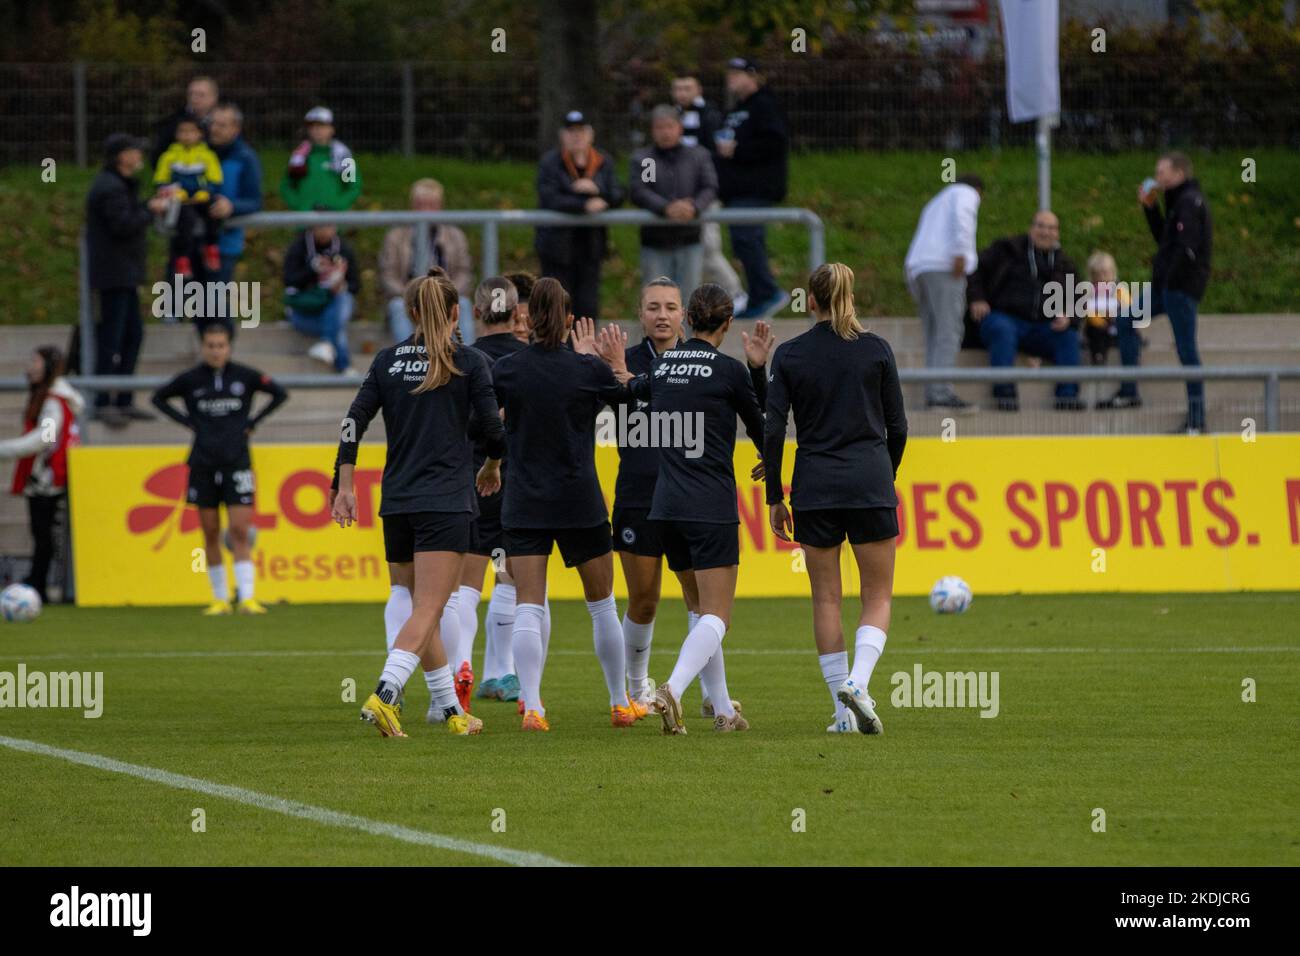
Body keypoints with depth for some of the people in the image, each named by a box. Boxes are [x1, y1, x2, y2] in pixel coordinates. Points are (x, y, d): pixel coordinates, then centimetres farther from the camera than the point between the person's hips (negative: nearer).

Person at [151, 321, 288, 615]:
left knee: (240, 530, -9)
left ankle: (246, 597, -12)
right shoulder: (191, 379, 1)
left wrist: (253, 422, 1)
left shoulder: (245, 376, -1)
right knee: (211, 533, 5)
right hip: (203, 463, 1)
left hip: (237, 461, -1)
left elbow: (280, 394, 9)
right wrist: (187, 422, 3)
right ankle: (220, 598, 14)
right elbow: (159, 398, 14)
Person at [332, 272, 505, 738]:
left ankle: (448, 708, 22)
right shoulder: (469, 362, -3)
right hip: (447, 502, -5)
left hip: (396, 503, 5)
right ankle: (384, 695, -29)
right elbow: (494, 428, -3)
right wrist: (492, 467, 17)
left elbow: (354, 422, 3)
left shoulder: (387, 360, 8)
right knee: (428, 610, -11)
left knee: (424, 609, 16)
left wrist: (345, 486, 6)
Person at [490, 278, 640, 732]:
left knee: (528, 608, -3)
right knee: (601, 604, 15)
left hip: (524, 505, 0)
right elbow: (624, 393, 13)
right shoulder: (588, 369, -7)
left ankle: (531, 706, -18)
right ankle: (620, 703, 24)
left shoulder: (507, 368, -6)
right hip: (580, 505, 0)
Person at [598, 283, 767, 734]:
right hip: (712, 508, -6)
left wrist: (618, 368, 53)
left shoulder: (662, 365, 7)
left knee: (704, 610, 17)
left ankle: (723, 709, 16)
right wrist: (769, 462, 30)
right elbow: (760, 429, 7)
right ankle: (672, 689, -28)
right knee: (716, 616, -6)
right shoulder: (729, 370, -7)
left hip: (666, 508, 6)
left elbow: (636, 390, 31)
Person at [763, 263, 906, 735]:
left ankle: (844, 711, 7)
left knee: (826, 599, 9)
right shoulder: (876, 349, 0)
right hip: (870, 484, -1)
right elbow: (897, 426, 4)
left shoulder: (789, 355, 0)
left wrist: (775, 498, 5)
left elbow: (772, 430, -2)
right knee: (877, 599, 7)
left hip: (814, 487, 1)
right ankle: (857, 682, -18)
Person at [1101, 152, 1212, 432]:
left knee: (1185, 348, -9)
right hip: (1167, 286, 11)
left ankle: (1196, 417, -7)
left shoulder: (1190, 202, -12)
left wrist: (1168, 281, -21)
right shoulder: (1180, 201, 18)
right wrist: (1150, 208, 16)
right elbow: (1164, 239, 25)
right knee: (1126, 320, 16)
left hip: (1182, 287, -11)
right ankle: (1129, 392, 17)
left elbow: (1187, 248, -22)